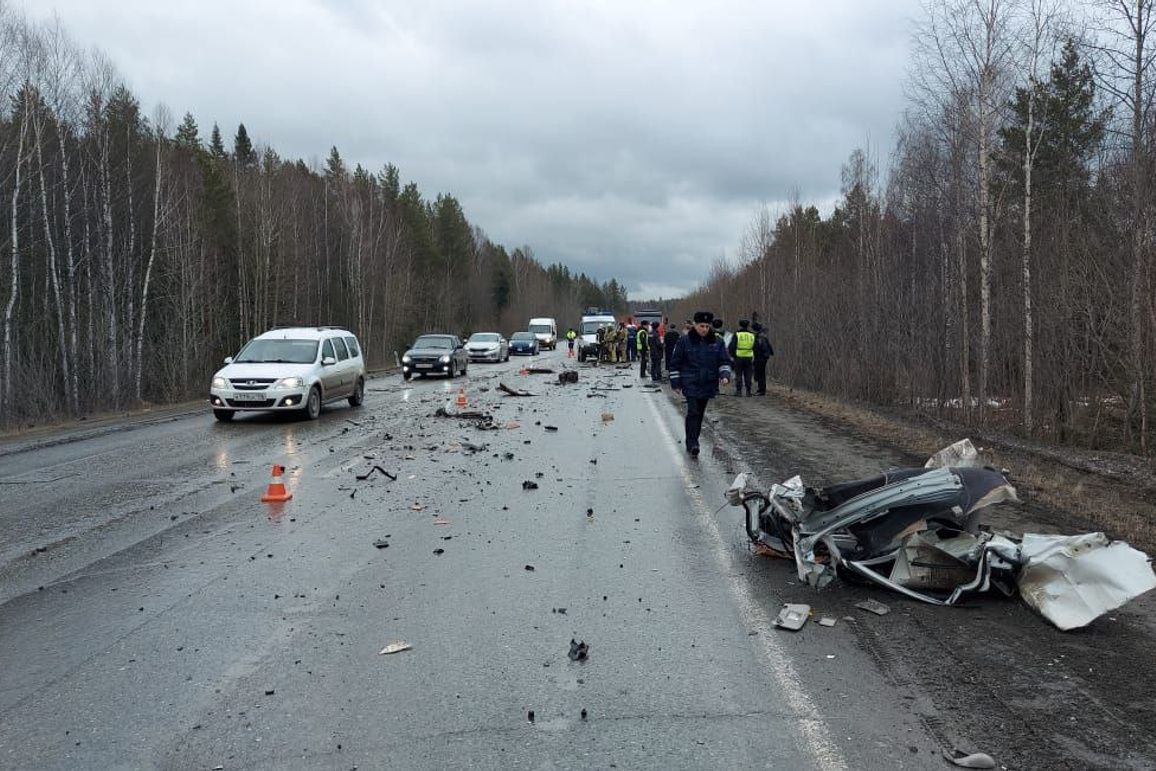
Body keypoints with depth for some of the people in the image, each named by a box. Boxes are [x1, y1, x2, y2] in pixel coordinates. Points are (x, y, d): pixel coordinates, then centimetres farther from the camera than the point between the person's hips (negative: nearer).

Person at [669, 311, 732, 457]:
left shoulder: (717, 342, 5)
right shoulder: (685, 341, -3)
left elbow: (724, 361, 8)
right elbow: (675, 363, 2)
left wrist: (725, 375, -11)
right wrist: (675, 382, 0)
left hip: (708, 385, 4)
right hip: (691, 384, -3)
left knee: (699, 414, 11)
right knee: (693, 412, -15)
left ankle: (690, 443, 24)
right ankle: (693, 444, -15)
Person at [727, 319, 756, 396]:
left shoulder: (736, 334, -4)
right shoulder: (752, 335, 7)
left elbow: (732, 346, -6)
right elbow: (755, 348, 12)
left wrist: (732, 355, 9)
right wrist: (754, 357, 22)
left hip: (738, 357, -3)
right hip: (749, 358, 3)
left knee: (738, 375, 4)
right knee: (748, 375, 7)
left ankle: (738, 391, 0)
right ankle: (748, 391, 7)